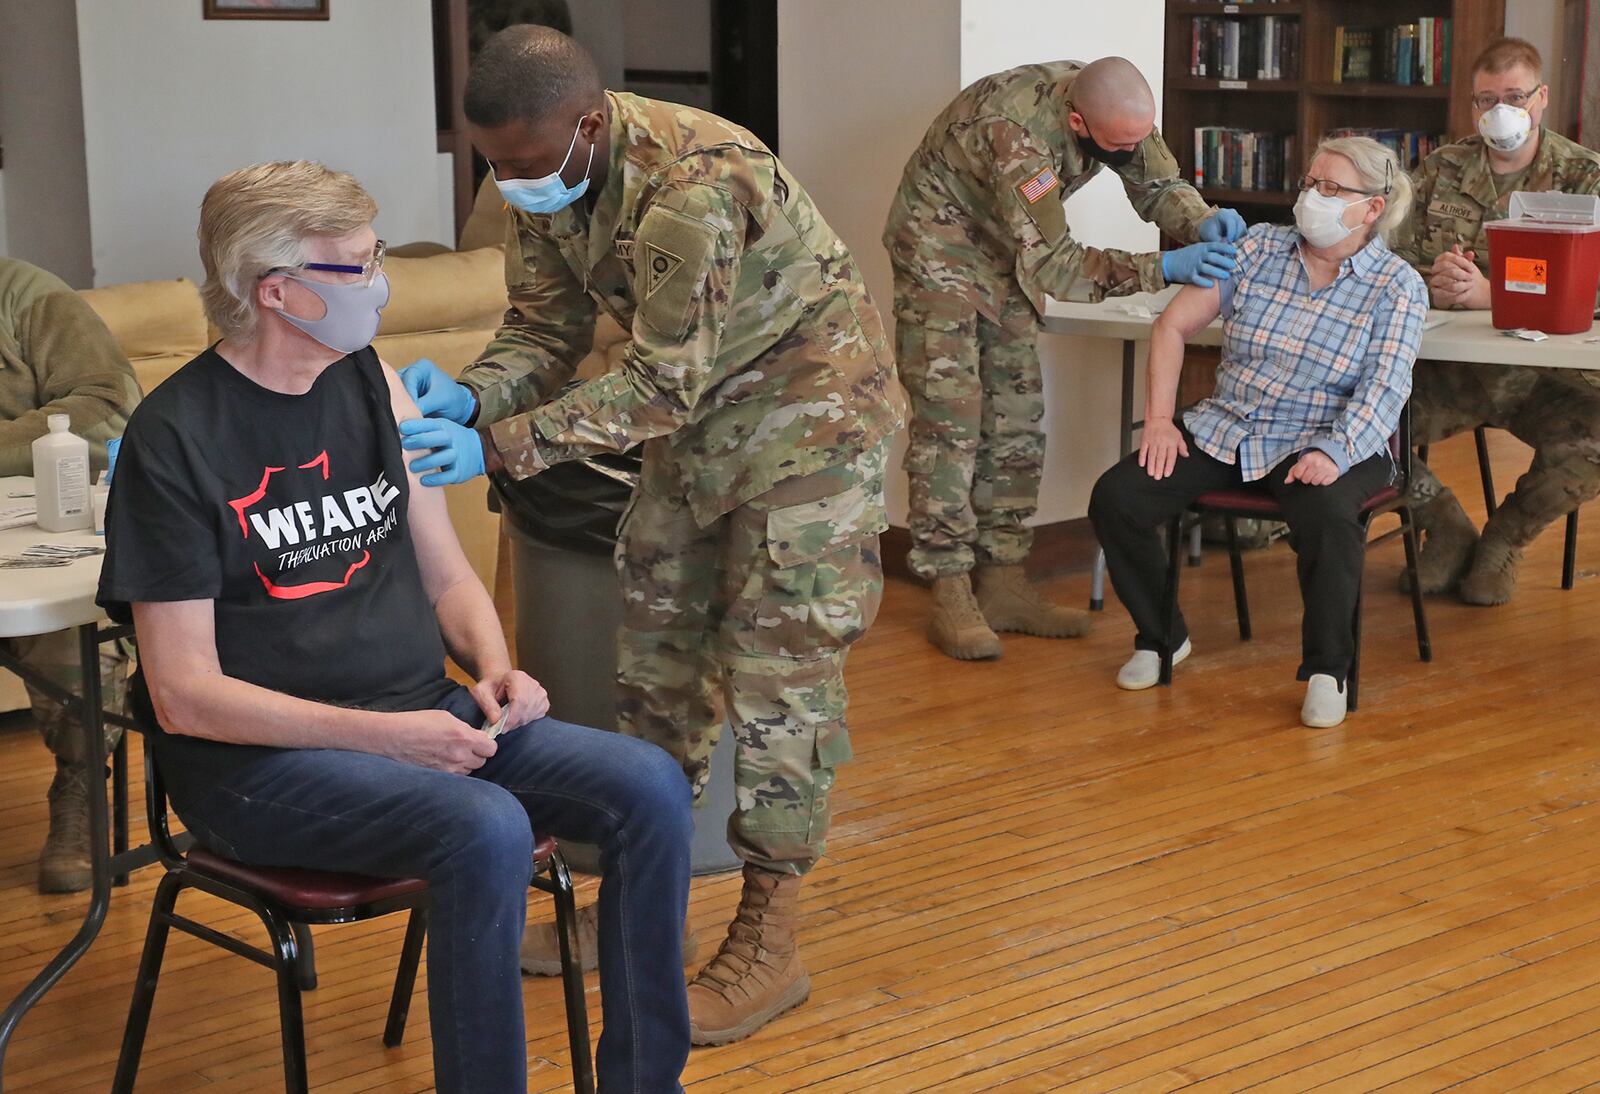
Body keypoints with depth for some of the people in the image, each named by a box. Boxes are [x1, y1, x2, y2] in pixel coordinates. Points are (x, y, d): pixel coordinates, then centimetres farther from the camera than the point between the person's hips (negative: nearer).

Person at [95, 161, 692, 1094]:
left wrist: (495, 670, -6)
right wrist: (383, 736, -21)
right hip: (261, 760, -6)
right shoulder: (176, 437, -11)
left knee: (650, 788, -13)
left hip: (422, 716, 6)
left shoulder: (373, 385, 8)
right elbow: (184, 695, -13)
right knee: (487, 829, -33)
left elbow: (446, 575, 16)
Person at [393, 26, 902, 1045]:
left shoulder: (693, 184, -33)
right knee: (657, 643, 11)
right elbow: (545, 331, -1)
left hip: (807, 404, -8)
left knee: (778, 664, -8)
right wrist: (471, 397, -21)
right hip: (704, 409, 8)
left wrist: (500, 447, -33)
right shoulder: (548, 181, -8)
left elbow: (661, 384, -30)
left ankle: (770, 941, 2)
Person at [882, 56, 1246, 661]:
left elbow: (1157, 184, -3)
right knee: (949, 422, -11)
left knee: (1017, 423, 6)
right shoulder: (1017, 133, -38)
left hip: (1006, 253, 8)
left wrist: (1205, 221, -25)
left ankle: (1004, 585, 12)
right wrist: (1163, 268, -41)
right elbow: (1053, 266, -36)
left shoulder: (1115, 105, -16)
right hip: (940, 250, -8)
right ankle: (951, 600, -7)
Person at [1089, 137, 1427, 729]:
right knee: (1115, 498, -16)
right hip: (1223, 430, 4)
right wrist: (1159, 418, -5)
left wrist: (1333, 453, -31)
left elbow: (1386, 387, -14)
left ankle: (1327, 669, -15)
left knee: (1328, 520, -38)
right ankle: (1161, 637, 7)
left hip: (1321, 442, -3)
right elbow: (1173, 325, 6)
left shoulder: (1398, 287, -2)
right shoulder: (1258, 248, 5)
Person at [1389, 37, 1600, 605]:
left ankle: (1504, 539, 1)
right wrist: (1433, 283, -20)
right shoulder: (1440, 170, 9)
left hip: (1541, 377, -2)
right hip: (1445, 370, 2)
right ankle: (1446, 529, 4)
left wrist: (1487, 294, -26)